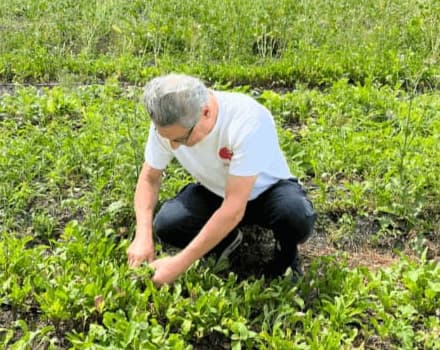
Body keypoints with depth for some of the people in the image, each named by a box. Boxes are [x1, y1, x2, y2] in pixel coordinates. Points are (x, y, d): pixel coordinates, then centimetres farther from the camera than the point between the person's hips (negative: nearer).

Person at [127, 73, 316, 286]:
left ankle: (285, 255, 1)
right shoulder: (167, 123, -22)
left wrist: (179, 264, -37)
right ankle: (226, 241, 7)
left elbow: (234, 210, -38)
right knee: (165, 225, -24)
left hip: (265, 189, -3)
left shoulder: (247, 121, -37)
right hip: (215, 192, 4)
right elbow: (150, 178, -7)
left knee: (297, 218, -36)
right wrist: (143, 236, -25)